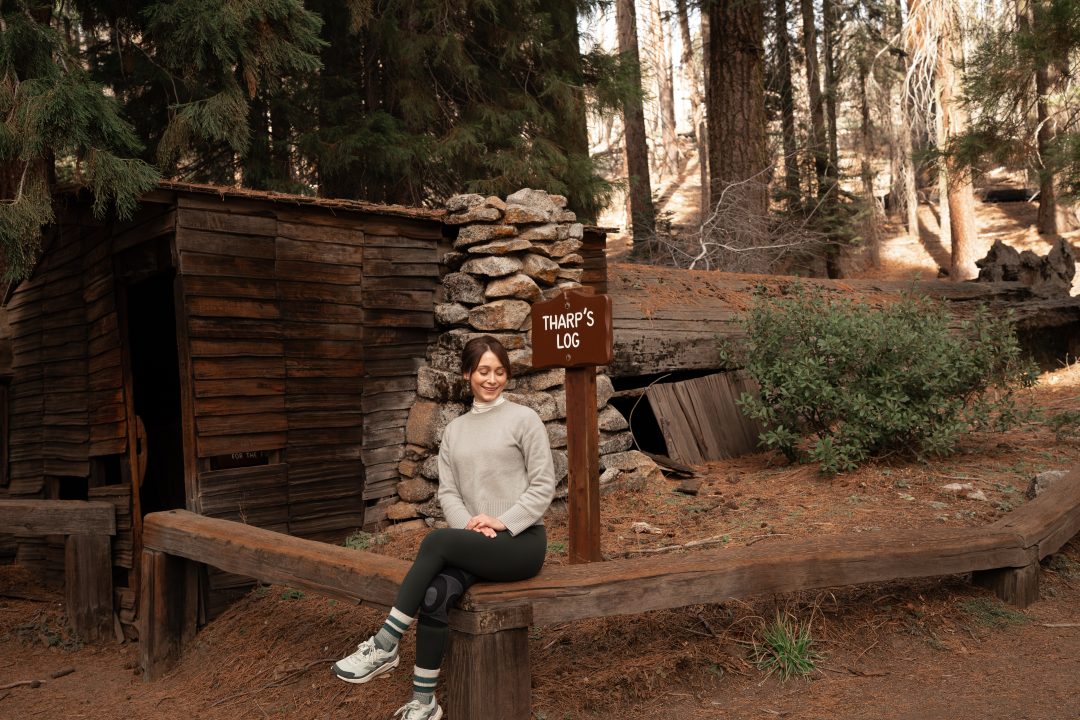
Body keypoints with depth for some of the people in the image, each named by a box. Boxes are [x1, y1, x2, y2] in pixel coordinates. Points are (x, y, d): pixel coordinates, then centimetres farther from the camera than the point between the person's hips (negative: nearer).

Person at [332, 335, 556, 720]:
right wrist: (470, 525, -11)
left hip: (522, 541, -4)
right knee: (435, 595, -27)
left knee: (437, 541, -29)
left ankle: (385, 645, -19)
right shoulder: (455, 429, 14)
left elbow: (543, 485, -4)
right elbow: (447, 492, 8)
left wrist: (504, 523, -15)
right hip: (477, 544, 4)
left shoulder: (523, 419, 0)